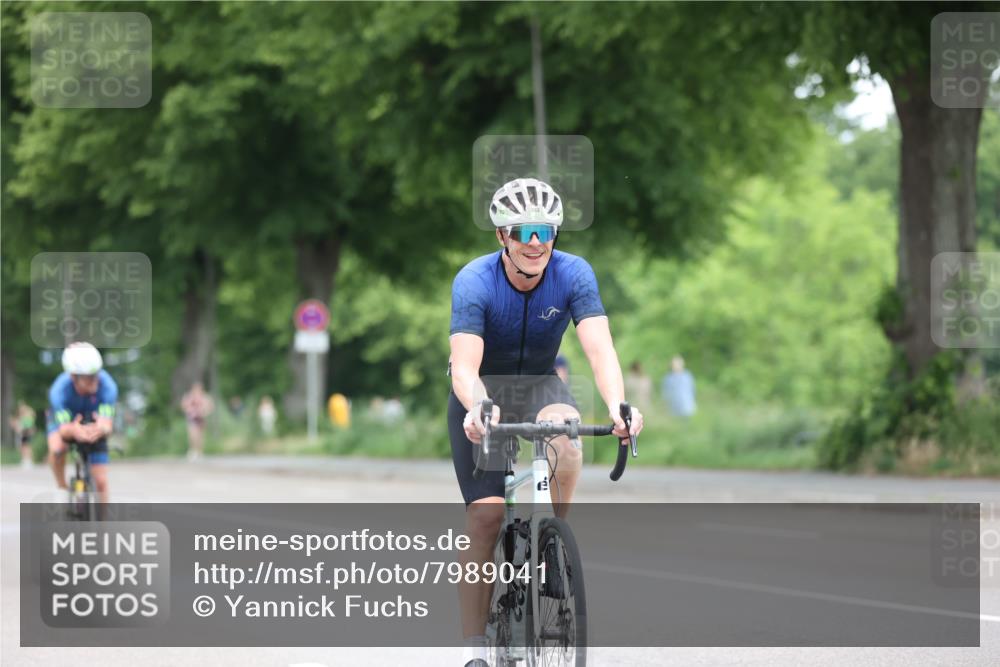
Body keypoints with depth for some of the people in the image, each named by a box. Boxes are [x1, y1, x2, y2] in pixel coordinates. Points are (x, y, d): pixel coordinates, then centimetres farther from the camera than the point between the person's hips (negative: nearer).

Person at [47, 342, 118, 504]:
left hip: (94, 425, 1)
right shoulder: (59, 390, -37)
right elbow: (63, 429, -43)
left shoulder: (107, 386, -36)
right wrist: (73, 430, -68)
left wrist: (101, 429, -68)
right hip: (66, 422, -1)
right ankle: (62, 488, -6)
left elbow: (108, 424, -43)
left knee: (101, 482, -6)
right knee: (57, 449, -33)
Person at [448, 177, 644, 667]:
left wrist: (617, 406, -50)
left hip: (540, 384, 1)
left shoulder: (573, 274, -20)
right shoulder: (474, 282, -25)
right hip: (483, 392, -1)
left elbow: (600, 349, -30)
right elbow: (464, 366, -35)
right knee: (485, 516, -13)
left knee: (565, 432, -35)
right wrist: (479, 408, -57)